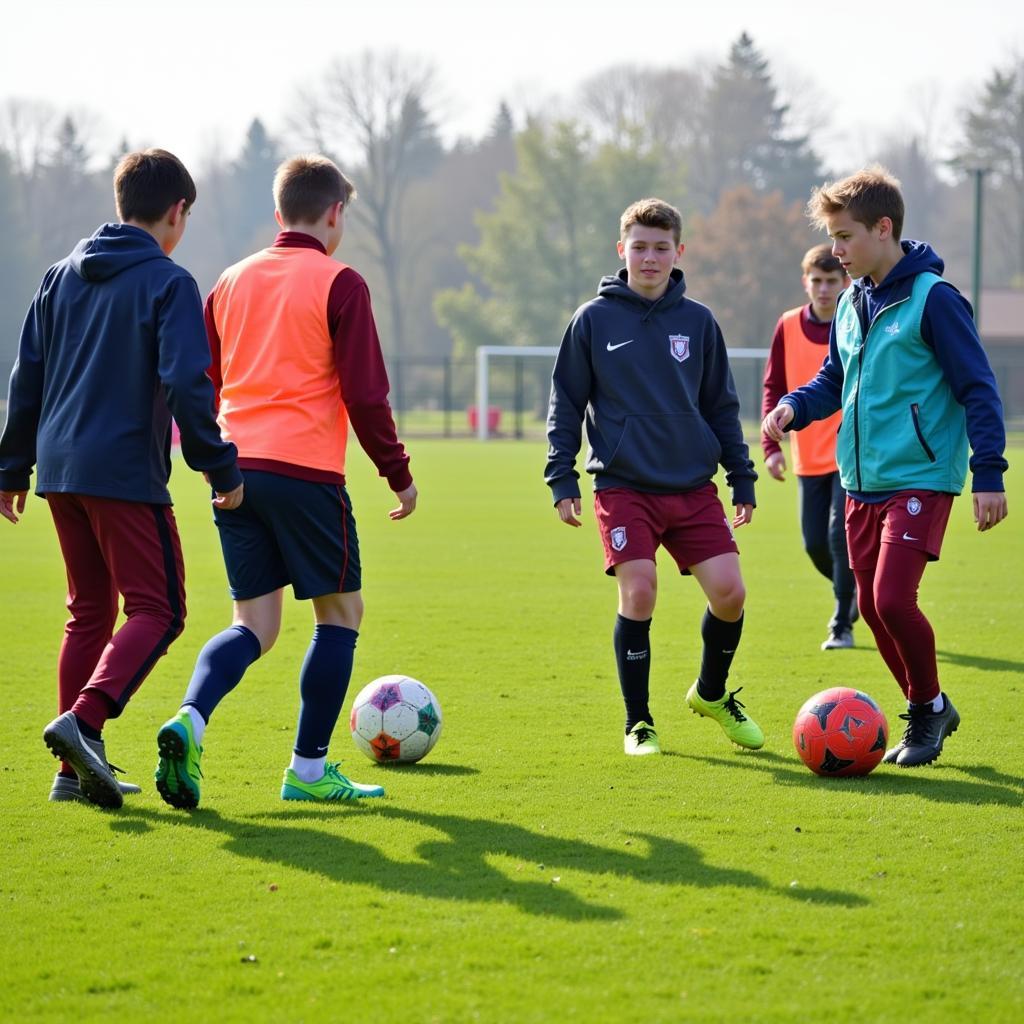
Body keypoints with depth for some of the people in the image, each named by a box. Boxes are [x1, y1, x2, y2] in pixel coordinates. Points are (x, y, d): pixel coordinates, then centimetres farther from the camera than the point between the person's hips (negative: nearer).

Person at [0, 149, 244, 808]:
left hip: (61, 469, 7)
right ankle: (83, 720, -24)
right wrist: (222, 468, -9)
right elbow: (186, 384, -15)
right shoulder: (168, 283, -7)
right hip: (127, 472, -7)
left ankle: (76, 769, 10)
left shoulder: (62, 277, 14)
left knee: (91, 611, 14)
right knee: (157, 610, -3)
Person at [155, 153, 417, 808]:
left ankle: (190, 722, -17)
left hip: (234, 471, 6)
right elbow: (365, 394, -8)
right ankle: (309, 770, 6)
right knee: (341, 611, 9)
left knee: (255, 624, 10)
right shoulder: (339, 285, -4)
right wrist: (399, 474, 2)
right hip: (306, 472, -6)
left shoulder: (233, 281, 14)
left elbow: (201, 385, 18)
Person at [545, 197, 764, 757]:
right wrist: (561, 479, 1)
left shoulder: (698, 321, 8)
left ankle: (712, 693, 21)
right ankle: (638, 722, 3)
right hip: (624, 485, -2)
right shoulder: (594, 319, 1)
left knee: (729, 590, -8)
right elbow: (565, 402, 7)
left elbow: (722, 406, 15)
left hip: (693, 485, 2)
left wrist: (742, 478, 12)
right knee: (638, 592, -15)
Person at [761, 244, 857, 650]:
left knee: (841, 535, -15)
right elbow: (774, 387, 7)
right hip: (809, 458, 4)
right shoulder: (789, 327, 2)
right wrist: (772, 444, -2)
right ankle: (860, 594, 32)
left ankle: (842, 625, -3)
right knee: (816, 544, 4)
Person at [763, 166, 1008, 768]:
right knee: (872, 605, 8)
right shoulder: (851, 304, 11)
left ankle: (928, 708, 5)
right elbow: (834, 381, 22)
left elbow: (978, 389, -11)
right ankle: (930, 712, 25)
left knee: (893, 598, -17)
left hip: (921, 479, -8)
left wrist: (989, 473, -15)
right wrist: (793, 407, 1)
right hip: (863, 483, 8)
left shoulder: (932, 299, -11)